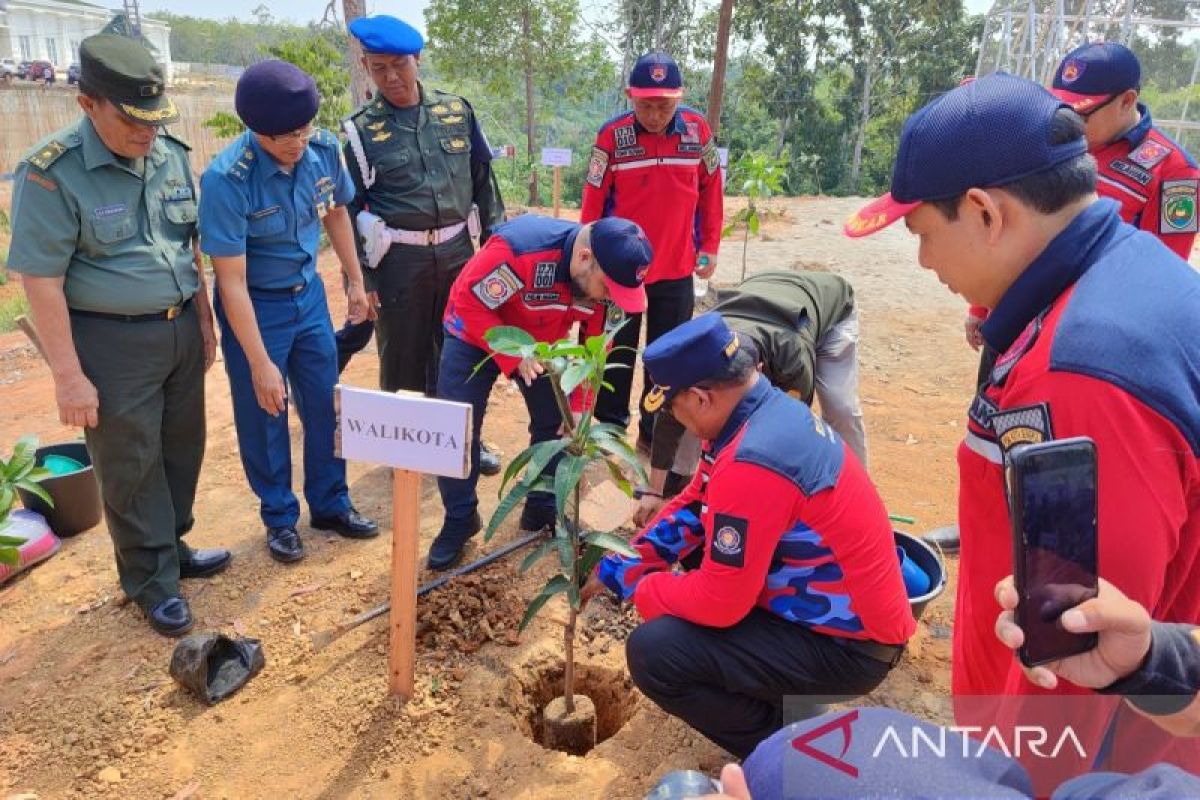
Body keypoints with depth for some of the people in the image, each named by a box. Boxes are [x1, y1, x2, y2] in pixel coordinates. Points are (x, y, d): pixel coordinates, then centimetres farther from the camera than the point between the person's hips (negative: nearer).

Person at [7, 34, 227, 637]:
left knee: (182, 450, 17)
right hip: (112, 343, -6)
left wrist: (204, 320, 13)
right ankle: (152, 581, 23)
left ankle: (172, 548, 37)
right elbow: (41, 280, -16)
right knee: (131, 468, 7)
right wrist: (69, 376, -16)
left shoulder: (171, 154, 2)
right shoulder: (52, 173, -16)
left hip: (180, 330, 6)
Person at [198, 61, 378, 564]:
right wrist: (260, 364, -22)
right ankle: (280, 517, 27)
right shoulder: (227, 179, -27)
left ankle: (329, 503, 31)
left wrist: (355, 282, 12)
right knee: (263, 416, 8)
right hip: (254, 307, -4)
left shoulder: (324, 148, -13)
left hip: (308, 294, 5)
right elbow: (232, 282, -23)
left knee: (325, 405, 12)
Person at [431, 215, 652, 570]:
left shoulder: (607, 274, -21)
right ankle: (459, 520, 13)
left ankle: (543, 509, 21)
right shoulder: (518, 248, -40)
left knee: (556, 422, 0)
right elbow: (470, 303, -32)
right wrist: (514, 358, -40)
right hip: (476, 335, -4)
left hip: (543, 341, 4)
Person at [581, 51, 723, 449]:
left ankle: (655, 432, 25)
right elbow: (593, 202, -5)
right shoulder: (612, 135, -11)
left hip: (677, 268, 2)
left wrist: (710, 246, 7)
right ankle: (610, 429, 27)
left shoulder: (698, 129, -5)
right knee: (616, 354, 11)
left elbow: (710, 189, 6)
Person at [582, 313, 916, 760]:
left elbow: (719, 602, -25)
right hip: (845, 603, 9)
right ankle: (765, 678, 22)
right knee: (696, 541, 19)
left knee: (653, 652, -19)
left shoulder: (751, 466, -31)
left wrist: (632, 585, -8)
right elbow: (693, 505, 10)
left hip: (849, 644, -9)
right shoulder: (769, 408, -1)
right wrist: (618, 566, 4)